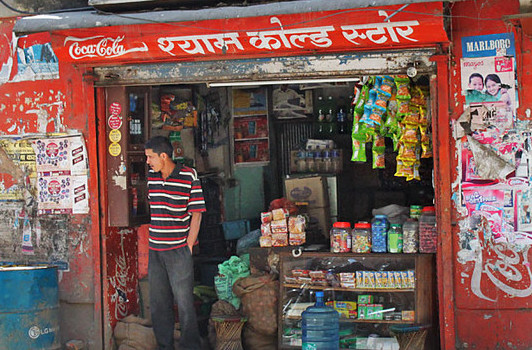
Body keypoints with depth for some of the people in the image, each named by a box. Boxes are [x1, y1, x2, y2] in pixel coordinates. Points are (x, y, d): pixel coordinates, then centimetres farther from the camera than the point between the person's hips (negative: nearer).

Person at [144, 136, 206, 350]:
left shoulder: (189, 176, -8)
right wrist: (152, 241, 16)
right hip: (155, 250, 6)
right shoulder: (151, 176, 8)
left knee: (184, 302, -1)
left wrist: (189, 246, -9)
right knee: (158, 303, 12)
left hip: (179, 249, -6)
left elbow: (196, 213, -6)